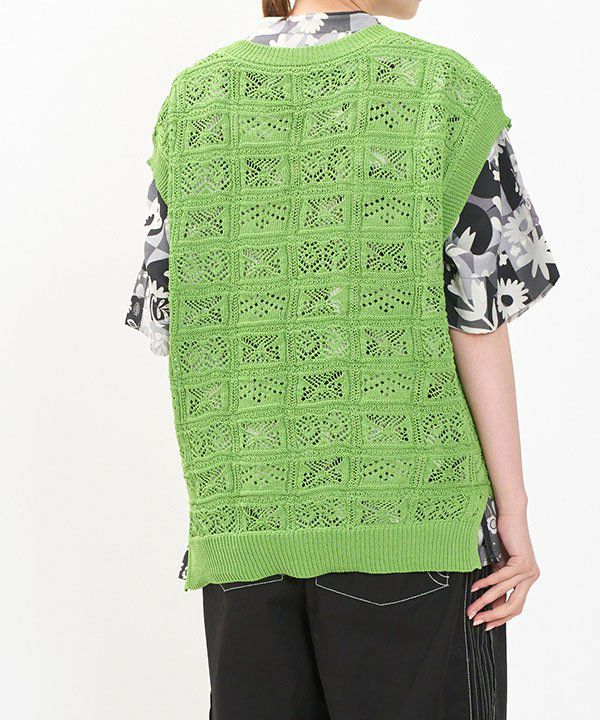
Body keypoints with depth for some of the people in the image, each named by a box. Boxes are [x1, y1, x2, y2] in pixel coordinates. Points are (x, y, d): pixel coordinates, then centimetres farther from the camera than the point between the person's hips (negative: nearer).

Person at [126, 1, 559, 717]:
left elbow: (164, 327, 6)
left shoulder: (192, 100, 6)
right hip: (405, 508, -3)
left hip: (243, 519, 4)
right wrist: (513, 513, -1)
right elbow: (480, 321, -6)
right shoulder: (446, 92, -4)